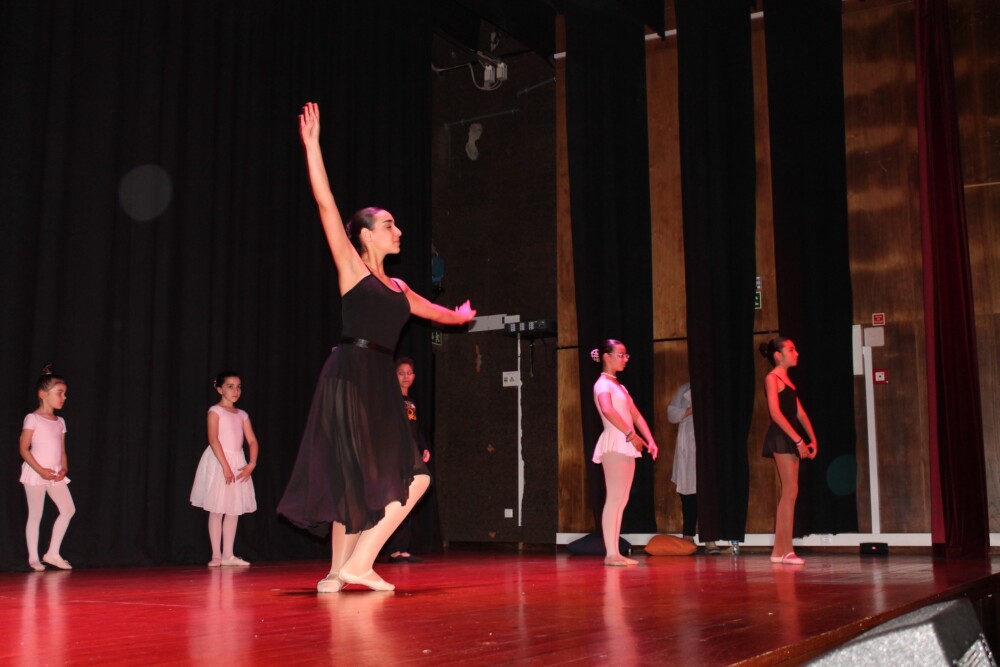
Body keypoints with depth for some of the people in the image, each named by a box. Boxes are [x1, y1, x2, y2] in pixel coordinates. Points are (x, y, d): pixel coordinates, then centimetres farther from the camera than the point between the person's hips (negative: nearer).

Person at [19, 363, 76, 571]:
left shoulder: (60, 422, 14)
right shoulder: (32, 419, -5)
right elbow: (23, 448, -10)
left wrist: (64, 468, -3)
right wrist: (40, 470, -17)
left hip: (55, 474, 6)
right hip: (35, 474, -6)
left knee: (68, 509, -1)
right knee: (35, 515, 0)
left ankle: (52, 553, 7)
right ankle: (33, 558, 9)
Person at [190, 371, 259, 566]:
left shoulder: (242, 415, 13)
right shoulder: (215, 411, -4)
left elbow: (252, 441, 9)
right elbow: (213, 439, -15)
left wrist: (251, 464, -7)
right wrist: (225, 466, -21)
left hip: (238, 463, 6)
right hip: (219, 462, -6)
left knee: (234, 510, 6)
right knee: (217, 510, -2)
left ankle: (228, 555, 11)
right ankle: (216, 555, 2)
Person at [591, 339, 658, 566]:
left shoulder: (620, 386, 22)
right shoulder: (603, 384, -5)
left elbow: (636, 415, 18)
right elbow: (607, 410, -24)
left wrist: (650, 440, 6)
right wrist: (631, 434, -25)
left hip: (627, 446, 9)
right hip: (614, 445, -9)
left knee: (621, 500, 7)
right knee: (614, 499, -11)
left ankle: (615, 552, 9)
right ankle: (610, 554, -10)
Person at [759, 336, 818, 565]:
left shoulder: (787, 380, 19)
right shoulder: (772, 378, -7)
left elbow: (799, 412, 17)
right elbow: (775, 413, -17)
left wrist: (812, 438, 7)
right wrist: (798, 440, -19)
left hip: (791, 440, 9)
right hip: (781, 438, -9)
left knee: (787, 494, 7)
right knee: (790, 492, -11)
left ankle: (778, 551, 10)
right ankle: (787, 551, -10)